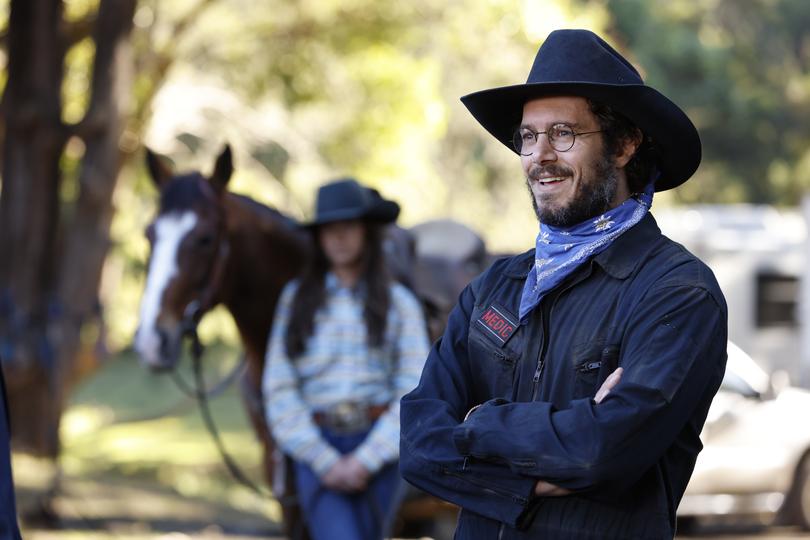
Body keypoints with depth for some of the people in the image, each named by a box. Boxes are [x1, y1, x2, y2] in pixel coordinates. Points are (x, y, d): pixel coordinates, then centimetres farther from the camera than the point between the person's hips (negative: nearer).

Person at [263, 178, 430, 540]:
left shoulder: (399, 303, 5)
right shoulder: (296, 300, 7)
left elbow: (414, 392, -1)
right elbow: (279, 389, 2)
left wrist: (365, 460, -10)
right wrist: (324, 460, -8)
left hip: (377, 449, 1)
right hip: (317, 446, -1)